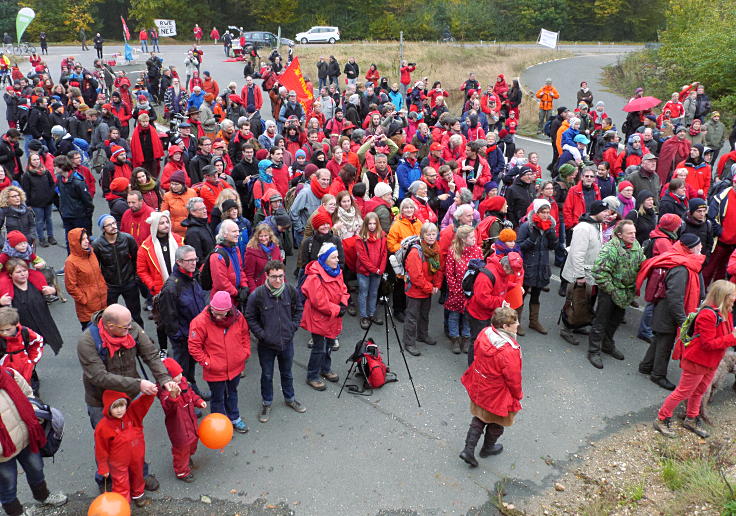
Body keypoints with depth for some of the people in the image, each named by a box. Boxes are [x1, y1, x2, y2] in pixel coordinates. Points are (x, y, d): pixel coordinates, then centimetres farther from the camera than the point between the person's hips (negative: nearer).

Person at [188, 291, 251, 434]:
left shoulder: (237, 316, -12)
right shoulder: (200, 321, -24)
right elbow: (194, 347, -17)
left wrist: (245, 352, 0)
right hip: (215, 371, -4)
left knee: (232, 393, 27)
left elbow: (245, 334, 6)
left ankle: (234, 418, 49)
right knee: (218, 398, 16)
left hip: (236, 367, 4)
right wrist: (207, 362, -17)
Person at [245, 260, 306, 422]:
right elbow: (250, 317, -7)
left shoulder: (291, 291, -12)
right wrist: (261, 334, -12)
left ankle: (290, 398, 45)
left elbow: (298, 309, 7)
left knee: (287, 373, 23)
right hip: (266, 344, -2)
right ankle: (266, 403, 38)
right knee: (267, 375, 17)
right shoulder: (257, 295, -21)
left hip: (287, 341, 2)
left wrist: (294, 326, -1)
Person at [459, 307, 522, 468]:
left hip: (479, 387, 6)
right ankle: (488, 447, 47)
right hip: (498, 394, -6)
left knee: (479, 417, 27)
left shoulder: (484, 333, -15)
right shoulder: (509, 351, -36)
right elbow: (513, 378, -23)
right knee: (497, 421, 24)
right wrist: (518, 395, -3)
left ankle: (468, 449, 25)